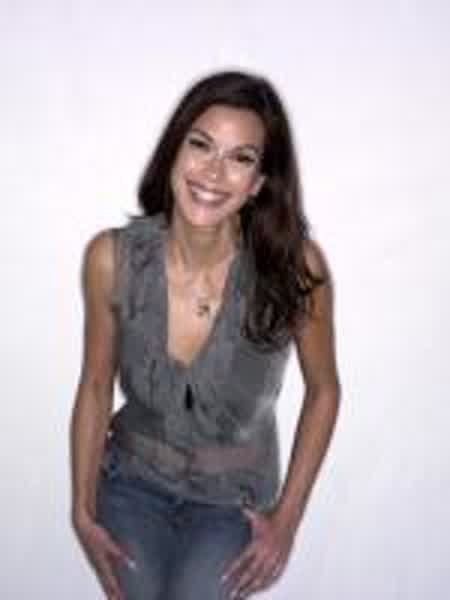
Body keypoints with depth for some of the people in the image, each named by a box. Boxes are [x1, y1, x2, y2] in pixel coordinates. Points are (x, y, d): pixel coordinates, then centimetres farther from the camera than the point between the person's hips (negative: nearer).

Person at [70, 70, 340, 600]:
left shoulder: (296, 267, -24)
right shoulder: (112, 257, -19)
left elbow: (323, 391, -7)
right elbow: (95, 388, -3)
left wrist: (288, 517, -5)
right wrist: (83, 512, -2)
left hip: (233, 499, -1)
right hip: (132, 481, 1)